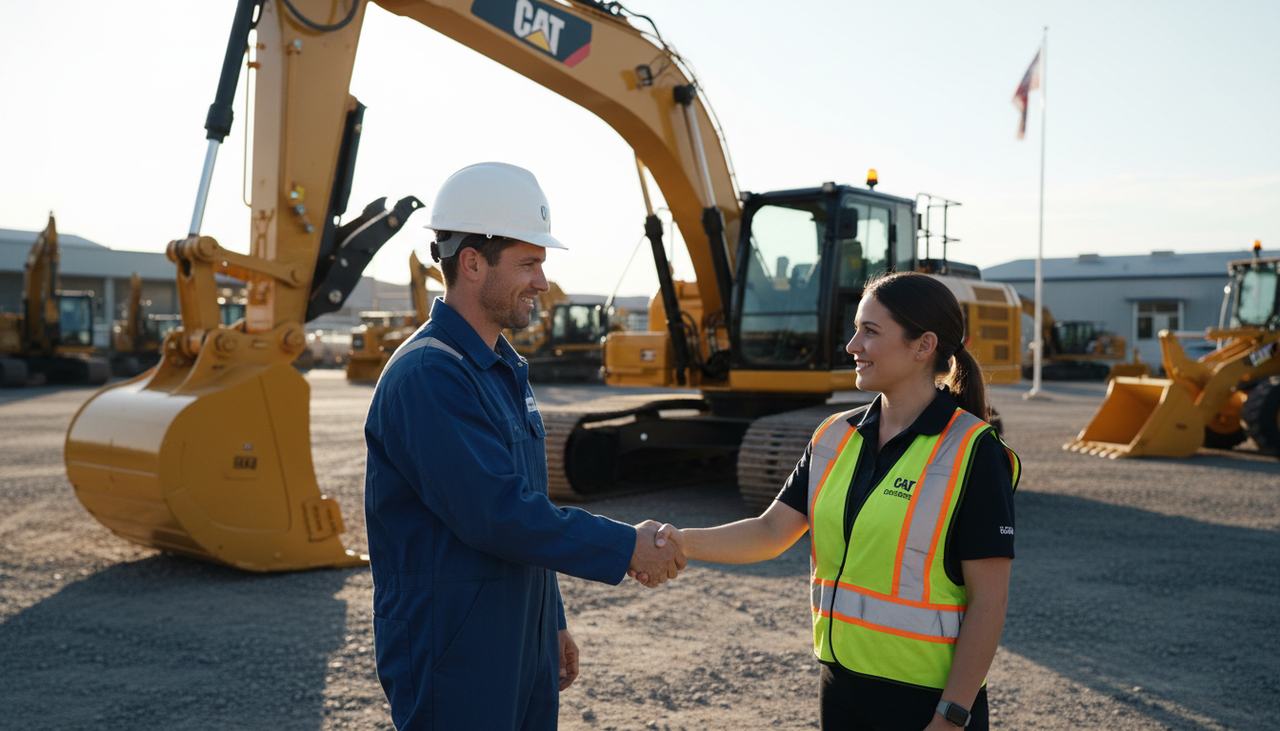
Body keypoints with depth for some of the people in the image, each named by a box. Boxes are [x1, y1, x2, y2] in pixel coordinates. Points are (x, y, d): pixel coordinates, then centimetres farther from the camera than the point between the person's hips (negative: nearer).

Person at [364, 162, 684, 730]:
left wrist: (552, 624, 19)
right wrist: (625, 548, -19)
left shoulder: (506, 369, 10)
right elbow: (498, 514, -27)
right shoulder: (426, 376, -21)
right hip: (451, 665, -9)